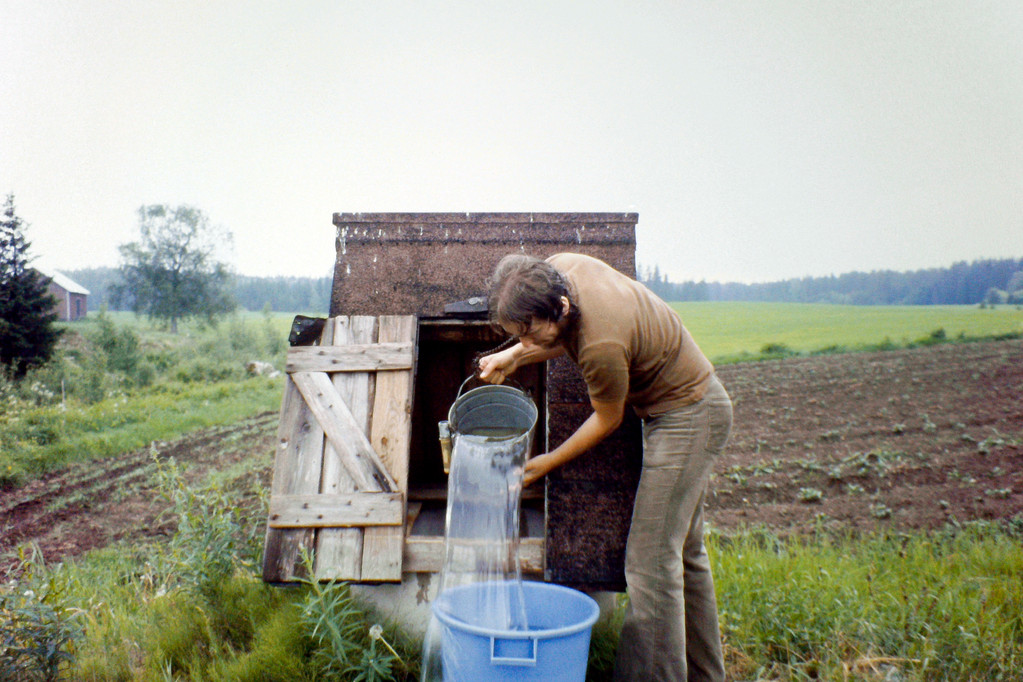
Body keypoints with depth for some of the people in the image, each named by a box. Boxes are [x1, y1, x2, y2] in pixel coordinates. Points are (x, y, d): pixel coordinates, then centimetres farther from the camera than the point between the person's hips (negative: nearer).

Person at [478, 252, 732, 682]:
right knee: (683, 550, 17)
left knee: (651, 563, -10)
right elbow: (567, 338, 9)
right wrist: (515, 356, -7)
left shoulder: (603, 347, -36)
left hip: (688, 417, -9)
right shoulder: (557, 269, -12)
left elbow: (607, 421, -18)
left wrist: (546, 464, -5)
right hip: (682, 403, 10)